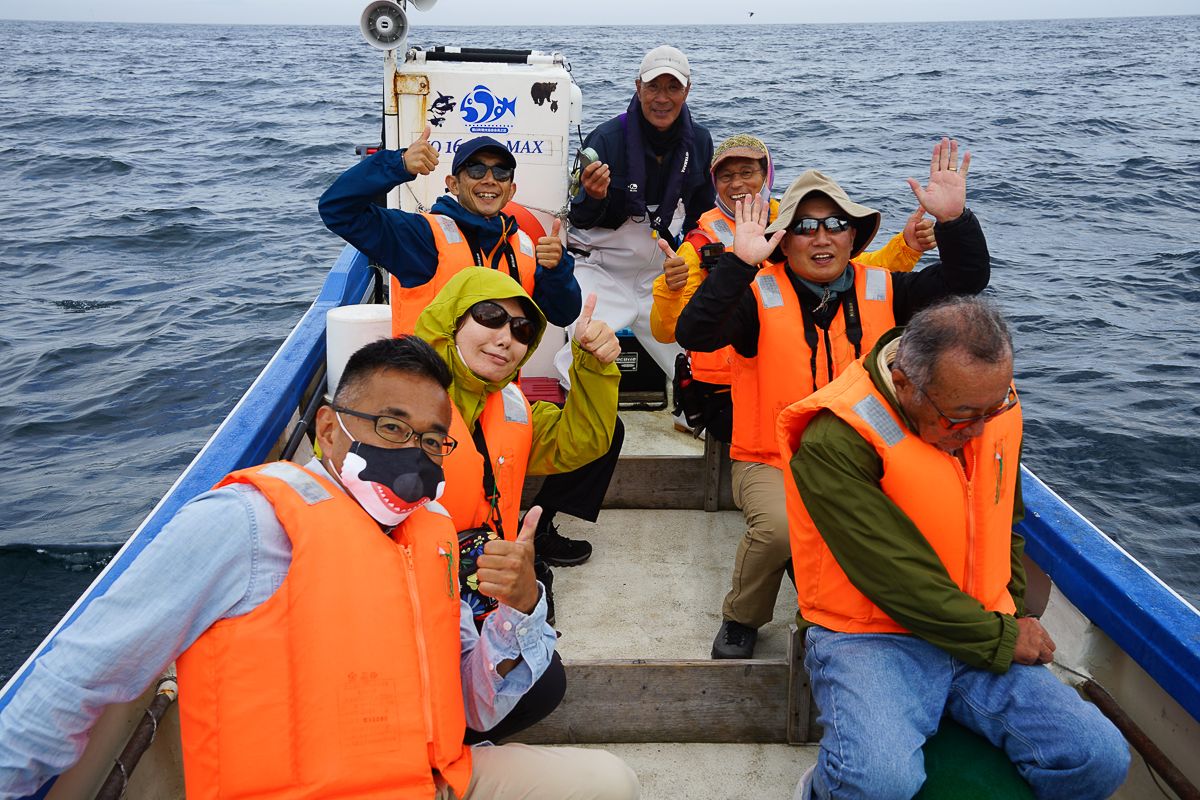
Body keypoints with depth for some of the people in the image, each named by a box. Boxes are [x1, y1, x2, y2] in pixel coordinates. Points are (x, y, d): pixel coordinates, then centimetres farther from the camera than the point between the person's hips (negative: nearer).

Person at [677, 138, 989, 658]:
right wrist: (739, 263, -30)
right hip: (771, 462, -3)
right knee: (779, 526, -33)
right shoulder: (760, 295, -6)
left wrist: (953, 220, -11)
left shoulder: (881, 290, 7)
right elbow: (694, 335, -23)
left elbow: (967, 278, 7)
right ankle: (740, 620, 1)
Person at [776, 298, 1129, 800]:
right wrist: (1000, 637, -11)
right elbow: (897, 578, -21)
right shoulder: (835, 442, -21)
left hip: (987, 632, 7)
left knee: (1101, 759, -12)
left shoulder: (992, 406, 3)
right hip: (870, 638, -6)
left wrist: (1013, 614, 9)